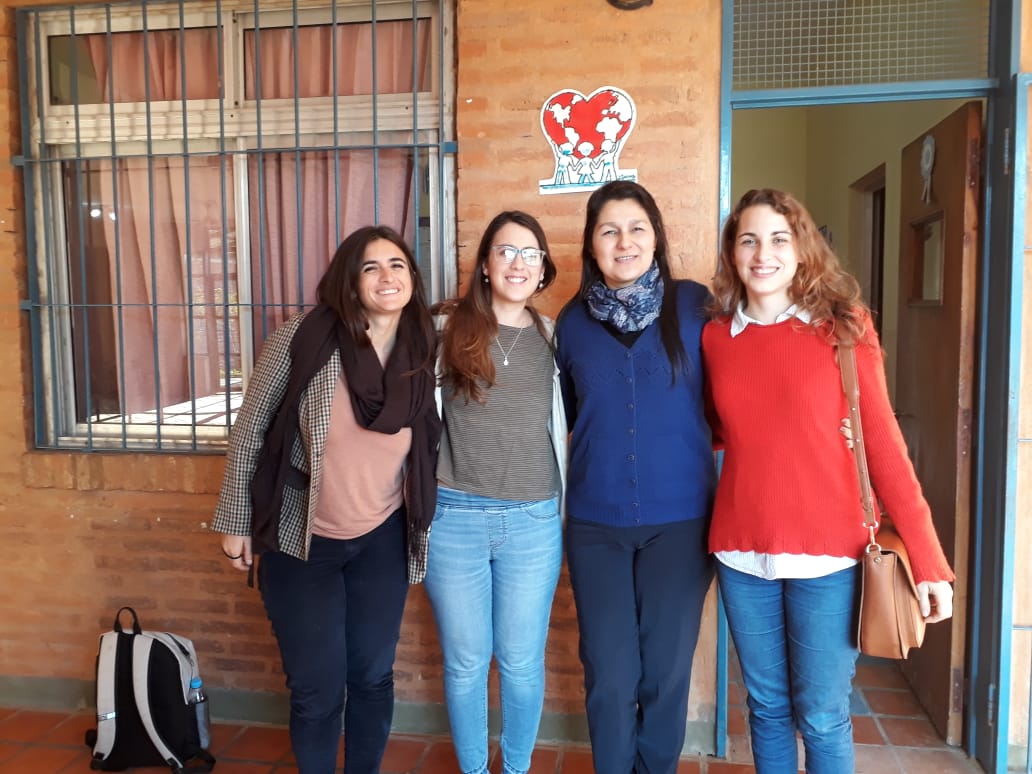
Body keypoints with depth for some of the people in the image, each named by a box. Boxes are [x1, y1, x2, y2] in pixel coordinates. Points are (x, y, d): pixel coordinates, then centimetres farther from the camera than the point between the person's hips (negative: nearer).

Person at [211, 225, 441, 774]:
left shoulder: (423, 353, -4)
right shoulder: (305, 337, -14)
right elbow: (250, 429, -7)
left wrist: (424, 525, 9)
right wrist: (237, 522, -4)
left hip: (382, 541, 3)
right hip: (302, 542, -2)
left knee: (373, 675, 16)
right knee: (317, 688, 8)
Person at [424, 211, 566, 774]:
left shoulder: (553, 337, 5)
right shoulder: (447, 328, -2)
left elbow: (564, 423, 13)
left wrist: (564, 505, 9)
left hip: (533, 522, 1)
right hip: (455, 517, -1)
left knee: (522, 661, 13)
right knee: (464, 661, 13)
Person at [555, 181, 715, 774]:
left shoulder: (694, 304, -3)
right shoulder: (573, 320, 4)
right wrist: (598, 451, 7)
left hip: (680, 518, -1)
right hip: (595, 522, 2)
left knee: (667, 671, 10)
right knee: (609, 675, 8)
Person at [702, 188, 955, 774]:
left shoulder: (844, 326, -4)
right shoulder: (715, 337, 3)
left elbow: (882, 441, -6)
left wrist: (928, 559, -9)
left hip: (826, 552, -2)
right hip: (742, 552, 3)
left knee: (821, 716, 8)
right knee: (768, 706, 16)